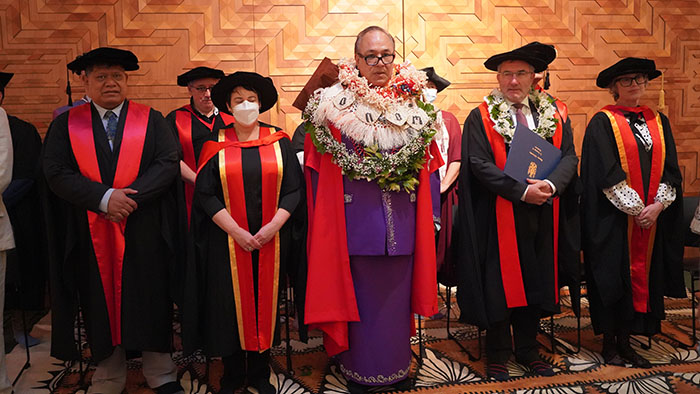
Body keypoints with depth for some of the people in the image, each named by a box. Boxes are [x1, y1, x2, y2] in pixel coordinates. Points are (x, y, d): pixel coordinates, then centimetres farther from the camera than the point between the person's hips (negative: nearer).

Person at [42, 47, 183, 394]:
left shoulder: (151, 120, 5)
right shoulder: (66, 125, 7)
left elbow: (168, 163, -6)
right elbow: (56, 172, -4)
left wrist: (130, 196, -18)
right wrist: (104, 197, -18)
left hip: (144, 232, -1)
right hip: (92, 234, 1)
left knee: (150, 300, 6)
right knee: (102, 302, 9)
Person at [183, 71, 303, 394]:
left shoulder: (279, 141, 3)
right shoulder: (216, 144, 2)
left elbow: (294, 189, 1)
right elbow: (205, 194, -3)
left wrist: (273, 226, -12)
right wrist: (236, 231, -12)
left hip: (271, 241, 1)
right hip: (228, 241, 0)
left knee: (265, 302, 8)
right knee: (230, 304, 6)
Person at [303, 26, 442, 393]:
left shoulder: (415, 105, 5)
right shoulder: (336, 104, -2)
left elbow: (428, 165, 9)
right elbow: (319, 168, 0)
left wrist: (430, 216, 7)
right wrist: (324, 220, -3)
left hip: (402, 222, 3)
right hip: (356, 221, -2)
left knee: (396, 293, 14)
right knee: (359, 296, 8)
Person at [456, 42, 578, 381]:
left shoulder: (554, 115, 8)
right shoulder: (481, 117, -4)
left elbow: (569, 156, 2)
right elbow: (480, 165, -13)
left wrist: (551, 184, -19)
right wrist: (522, 191, -21)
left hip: (541, 215, 4)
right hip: (499, 216, -4)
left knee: (535, 282, 13)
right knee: (500, 284, 4)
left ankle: (528, 350, 29)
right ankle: (498, 356, 20)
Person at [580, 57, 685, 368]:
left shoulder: (658, 121, 12)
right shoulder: (602, 123, -5)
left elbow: (669, 169, 7)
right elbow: (606, 173, -12)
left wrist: (657, 205, -7)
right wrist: (635, 208, -14)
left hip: (652, 216, 5)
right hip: (613, 218, -5)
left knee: (640, 275, 9)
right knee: (612, 277, 1)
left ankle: (625, 342, 21)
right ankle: (609, 345, 15)